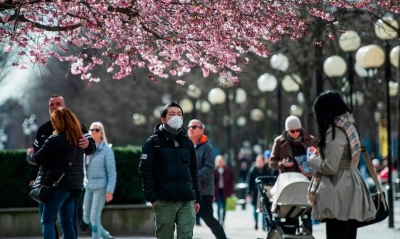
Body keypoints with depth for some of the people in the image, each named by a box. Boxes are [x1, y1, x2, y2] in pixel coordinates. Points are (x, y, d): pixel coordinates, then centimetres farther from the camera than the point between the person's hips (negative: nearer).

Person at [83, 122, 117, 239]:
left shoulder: (106, 150, -8)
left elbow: (112, 172, -10)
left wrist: (110, 191, -17)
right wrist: (84, 185, 15)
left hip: (101, 187, -7)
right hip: (89, 187, 7)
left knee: (94, 217, -11)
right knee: (86, 218, 7)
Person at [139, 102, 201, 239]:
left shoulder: (187, 142, 16)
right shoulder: (153, 143, 1)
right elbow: (145, 171, -6)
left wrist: (197, 199, 15)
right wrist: (151, 197, -14)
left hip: (187, 201, 3)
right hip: (164, 201, -3)